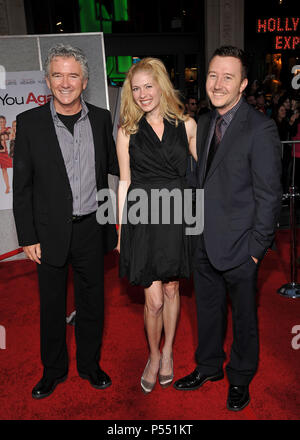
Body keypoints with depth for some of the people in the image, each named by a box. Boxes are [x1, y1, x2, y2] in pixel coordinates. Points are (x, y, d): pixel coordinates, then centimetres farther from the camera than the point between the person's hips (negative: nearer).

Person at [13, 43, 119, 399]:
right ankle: (54, 369, 36)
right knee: (52, 304, 14)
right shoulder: (30, 122, -4)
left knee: (91, 301, 15)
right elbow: (22, 186, -4)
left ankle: (90, 364, 38)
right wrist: (28, 237, -6)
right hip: (51, 232, -1)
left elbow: (113, 165, 12)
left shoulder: (100, 118, 3)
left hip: (91, 227, 2)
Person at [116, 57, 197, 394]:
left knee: (172, 290, 14)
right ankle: (154, 356, 29)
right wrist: (121, 230, 4)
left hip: (176, 216, 1)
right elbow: (125, 182, 4)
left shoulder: (186, 125, 3)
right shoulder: (128, 130, 3)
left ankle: (168, 350, 37)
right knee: (153, 299, 2)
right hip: (143, 218, -1)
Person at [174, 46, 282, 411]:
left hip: (238, 245, -6)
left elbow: (268, 195, -14)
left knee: (243, 316, 14)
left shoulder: (260, 128, -14)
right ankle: (208, 366, 44)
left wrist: (257, 247, -14)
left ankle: (240, 378, 37)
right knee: (207, 309, 21)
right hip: (203, 242, 6)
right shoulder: (203, 124, 8)